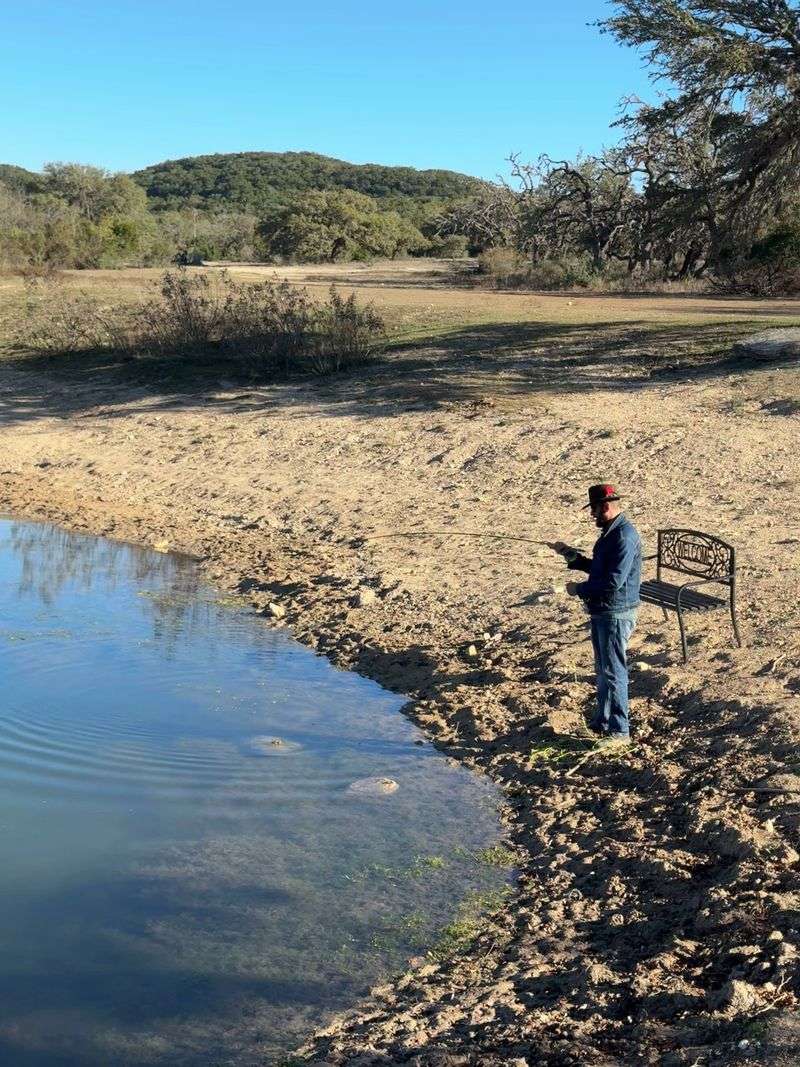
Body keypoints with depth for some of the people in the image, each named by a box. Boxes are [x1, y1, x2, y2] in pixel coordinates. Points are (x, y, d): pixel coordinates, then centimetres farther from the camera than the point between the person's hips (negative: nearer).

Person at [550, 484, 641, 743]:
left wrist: (579, 589, -16)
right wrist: (570, 554, 12)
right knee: (602, 670, 19)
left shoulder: (624, 537, -22)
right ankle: (602, 722, 32)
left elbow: (613, 581, -27)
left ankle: (619, 731, 5)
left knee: (613, 672, -3)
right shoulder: (610, 532, 12)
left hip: (616, 615, -10)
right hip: (601, 612, 10)